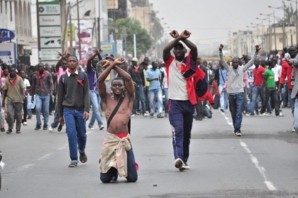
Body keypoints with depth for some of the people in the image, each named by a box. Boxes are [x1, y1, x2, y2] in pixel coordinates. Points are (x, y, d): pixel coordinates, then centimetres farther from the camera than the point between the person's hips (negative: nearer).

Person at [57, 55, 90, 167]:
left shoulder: (83, 76, 2)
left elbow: (86, 94, -3)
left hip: (80, 110, 0)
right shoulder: (63, 78, 6)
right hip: (68, 109, 0)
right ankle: (74, 159, -6)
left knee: (81, 134, 8)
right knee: (71, 133, -12)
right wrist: (60, 115, 10)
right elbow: (60, 96, 10)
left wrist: (86, 110, -14)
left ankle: (82, 151, 38)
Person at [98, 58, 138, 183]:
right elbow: (100, 80, -1)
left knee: (132, 178, 0)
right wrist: (111, 65, 0)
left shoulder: (128, 98, 8)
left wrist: (115, 66, 3)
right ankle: (113, 171, 36)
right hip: (110, 139, 1)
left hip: (124, 139, -1)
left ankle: (127, 168, 35)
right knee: (105, 178, 1)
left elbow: (128, 78, -3)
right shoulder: (106, 98, 10)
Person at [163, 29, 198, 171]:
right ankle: (178, 158, -30)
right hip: (175, 102, -3)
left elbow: (194, 49, -10)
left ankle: (184, 160, 20)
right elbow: (165, 49, -14)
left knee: (187, 133, 10)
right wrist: (177, 38, -20)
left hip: (189, 102, 3)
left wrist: (184, 39, -22)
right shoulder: (169, 61, 6)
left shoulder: (189, 61, 9)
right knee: (178, 130, -18)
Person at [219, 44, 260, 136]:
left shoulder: (242, 69, 3)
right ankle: (236, 128, 21)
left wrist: (256, 52, -11)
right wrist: (220, 51, -20)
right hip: (231, 93, 2)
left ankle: (237, 129, -17)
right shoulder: (229, 69, 4)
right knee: (233, 113, 10)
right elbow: (222, 61, -5)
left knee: (239, 112, -12)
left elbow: (251, 62, -1)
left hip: (239, 93, -2)